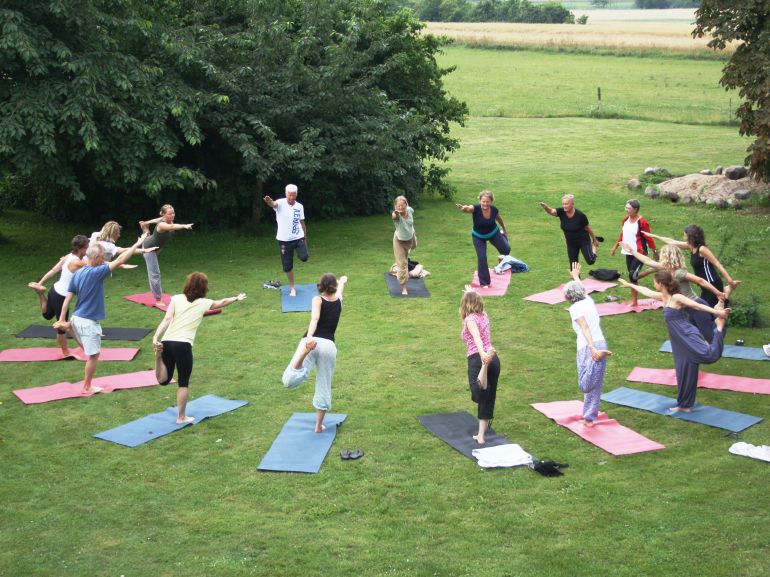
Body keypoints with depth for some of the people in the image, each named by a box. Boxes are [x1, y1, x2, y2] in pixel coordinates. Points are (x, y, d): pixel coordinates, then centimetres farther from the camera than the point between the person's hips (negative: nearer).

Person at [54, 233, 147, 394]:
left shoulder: (77, 273, 4)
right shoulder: (96, 273, -19)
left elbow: (67, 298, 4)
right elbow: (119, 260, -20)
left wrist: (62, 320, 8)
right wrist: (138, 243, -14)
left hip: (77, 318, 8)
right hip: (89, 322, -8)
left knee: (90, 352, 22)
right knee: (94, 355, 7)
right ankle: (87, 388, 17)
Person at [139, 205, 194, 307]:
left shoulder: (169, 220, -17)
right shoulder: (161, 225, -42)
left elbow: (157, 219, 3)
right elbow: (172, 227, -64)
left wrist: (146, 222, 22)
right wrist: (184, 226, -82)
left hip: (157, 246, 8)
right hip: (149, 247, -8)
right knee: (155, 273, -7)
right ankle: (158, 300, -2)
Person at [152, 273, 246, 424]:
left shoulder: (176, 298, 9)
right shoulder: (204, 303, 9)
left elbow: (167, 319, -5)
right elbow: (222, 302, 28)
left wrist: (156, 337, -12)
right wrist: (236, 298, 46)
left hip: (166, 342, 2)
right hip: (183, 345, -2)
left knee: (163, 380, 12)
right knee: (183, 383, 11)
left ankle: (159, 354, -15)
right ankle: (181, 417, 14)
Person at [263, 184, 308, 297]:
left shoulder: (299, 206, 2)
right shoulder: (281, 203, -10)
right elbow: (274, 204, -35)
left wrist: (305, 238, 16)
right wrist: (269, 202, -60)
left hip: (299, 238, 2)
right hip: (284, 240, -2)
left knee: (304, 258, -20)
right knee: (287, 266, 3)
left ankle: (299, 251, 17)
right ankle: (292, 287, 23)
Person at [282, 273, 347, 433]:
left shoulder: (318, 300, 6)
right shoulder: (338, 299, 18)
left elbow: (315, 318, -14)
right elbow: (340, 288, 44)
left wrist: (309, 337, -30)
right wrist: (342, 281, 67)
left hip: (313, 341, -3)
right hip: (329, 345, 3)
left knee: (289, 380, -22)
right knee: (324, 387, 17)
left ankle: (307, 348, -46)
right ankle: (319, 425, 22)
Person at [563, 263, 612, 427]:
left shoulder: (575, 308, -1)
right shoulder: (589, 301, 17)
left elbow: (585, 328, -17)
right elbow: (582, 289, 42)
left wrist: (592, 348, -30)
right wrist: (576, 276, 61)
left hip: (587, 346, -7)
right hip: (601, 343, 7)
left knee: (586, 384, -19)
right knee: (594, 386, 13)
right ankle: (589, 417, 17)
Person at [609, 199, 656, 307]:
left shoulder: (642, 223, -18)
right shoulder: (625, 220, 3)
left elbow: (649, 239, -12)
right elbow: (622, 234, 15)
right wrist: (615, 247, 17)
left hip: (639, 253, -7)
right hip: (628, 253, 7)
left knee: (633, 276, -17)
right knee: (632, 277, 11)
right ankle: (634, 300, 21)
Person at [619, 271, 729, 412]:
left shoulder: (677, 298, -13)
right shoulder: (663, 297, 12)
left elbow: (698, 305, -19)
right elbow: (646, 291, 28)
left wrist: (717, 312, -27)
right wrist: (629, 285, 42)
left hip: (688, 336, -8)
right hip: (679, 341, 8)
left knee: (709, 355, -30)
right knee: (683, 372, 13)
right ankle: (684, 405, 21)